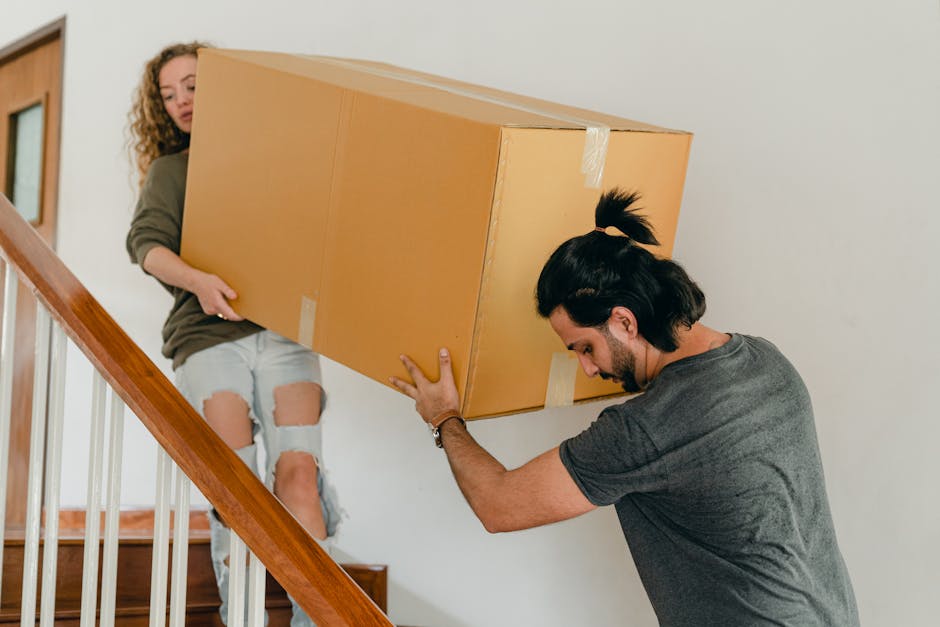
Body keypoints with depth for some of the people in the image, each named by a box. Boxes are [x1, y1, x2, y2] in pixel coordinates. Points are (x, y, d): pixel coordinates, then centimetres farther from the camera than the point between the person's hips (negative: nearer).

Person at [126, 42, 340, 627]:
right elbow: (146, 240, -2)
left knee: (296, 470, -14)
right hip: (208, 335, 0)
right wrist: (195, 279, -20)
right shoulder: (170, 168, 16)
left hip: (284, 331, 1)